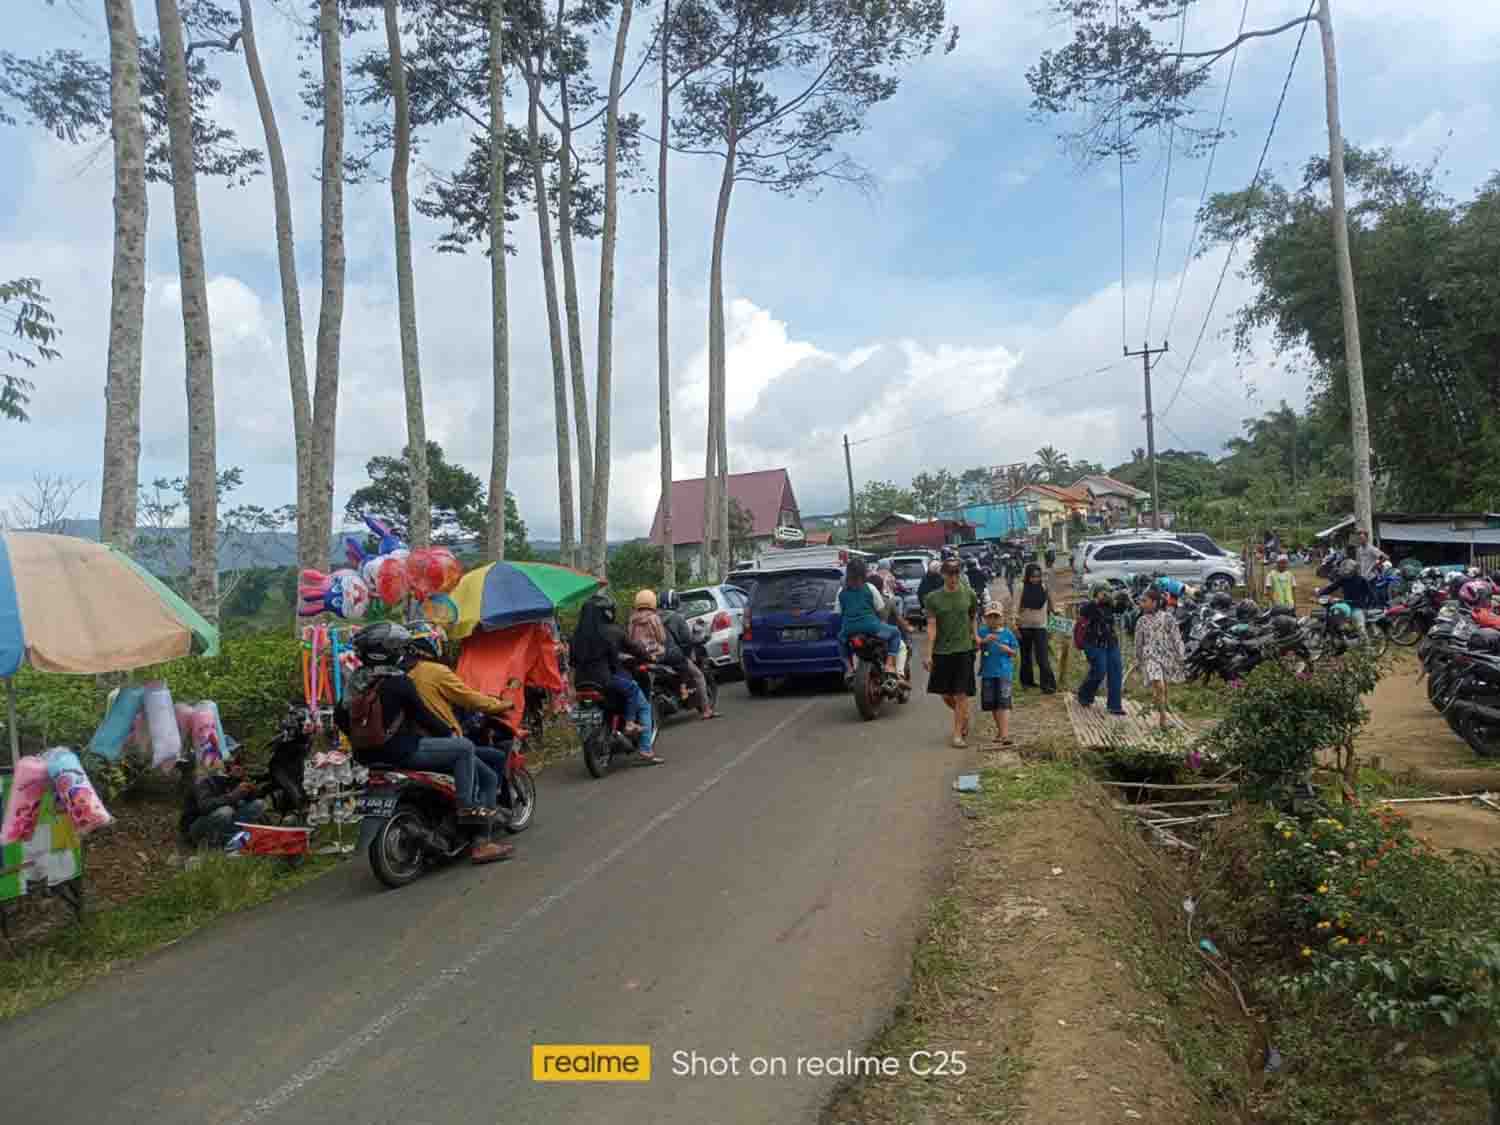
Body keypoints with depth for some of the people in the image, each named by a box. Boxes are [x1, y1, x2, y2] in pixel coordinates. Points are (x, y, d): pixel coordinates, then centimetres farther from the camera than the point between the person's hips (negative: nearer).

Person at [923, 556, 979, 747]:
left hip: (964, 650, -1)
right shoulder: (933, 598, -3)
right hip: (941, 651, 1)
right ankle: (963, 717, 36)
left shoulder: (969, 595, 1)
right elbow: (931, 627, -5)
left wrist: (975, 636, 3)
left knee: (961, 694, -3)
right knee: (945, 695, 8)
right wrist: (928, 653, -9)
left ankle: (958, 734, 6)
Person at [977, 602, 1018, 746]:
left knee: (1004, 704, -10)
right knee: (992, 705, 12)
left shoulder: (1008, 634, 3)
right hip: (987, 673, 2)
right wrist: (985, 641, -29)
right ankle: (999, 730, 30)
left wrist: (1007, 649, -10)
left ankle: (1005, 735, -14)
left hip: (1003, 673, -2)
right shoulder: (983, 631, 2)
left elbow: (1014, 653, 9)